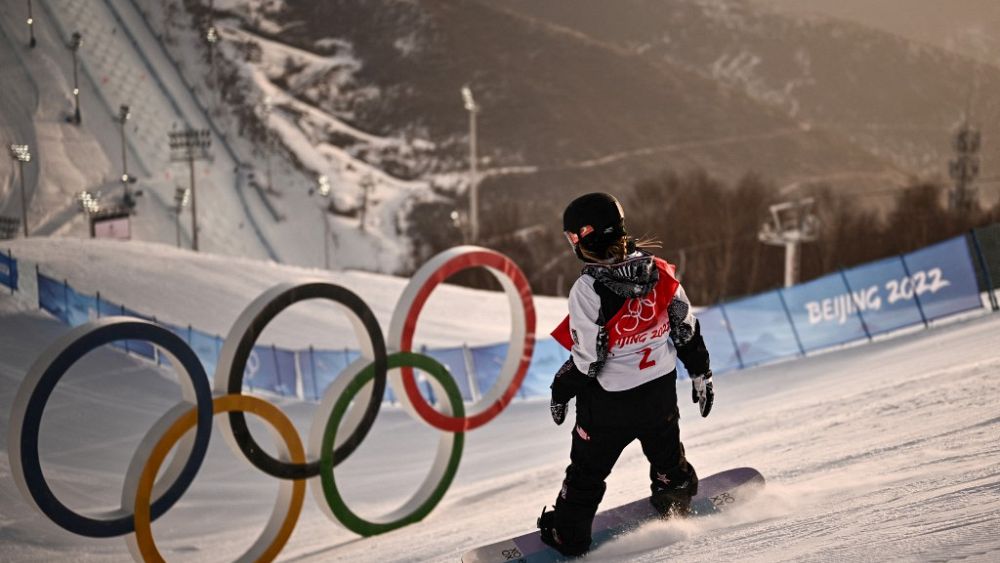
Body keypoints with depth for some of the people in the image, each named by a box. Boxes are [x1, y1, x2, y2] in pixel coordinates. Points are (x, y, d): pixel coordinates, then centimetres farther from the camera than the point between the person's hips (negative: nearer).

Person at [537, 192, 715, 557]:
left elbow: (587, 359, -21)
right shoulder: (659, 271, -10)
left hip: (609, 402, -5)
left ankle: (568, 537, 30)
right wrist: (701, 373, 14)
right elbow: (687, 329, 0)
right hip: (660, 390, 5)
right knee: (667, 457, 28)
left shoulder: (588, 289, -26)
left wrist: (560, 391, -5)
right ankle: (676, 510, 52)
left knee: (586, 471, 15)